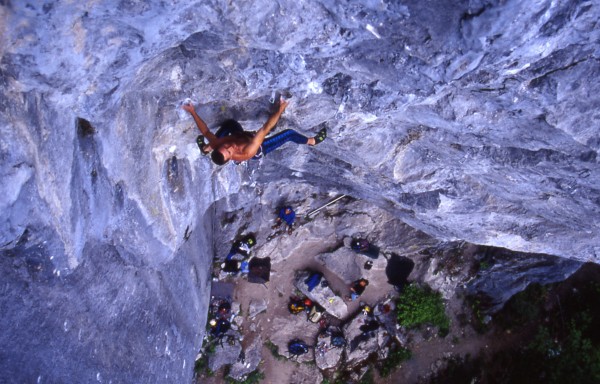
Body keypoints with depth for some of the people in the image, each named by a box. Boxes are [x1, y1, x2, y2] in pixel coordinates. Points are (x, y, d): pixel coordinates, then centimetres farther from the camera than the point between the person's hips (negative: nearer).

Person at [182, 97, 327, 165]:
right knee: (290, 133, -3)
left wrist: (192, 112, -13)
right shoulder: (247, 152, -48)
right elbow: (265, 129, -47)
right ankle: (312, 141, 28)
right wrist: (280, 110, -44)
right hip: (260, 150, -4)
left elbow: (205, 131, -16)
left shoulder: (216, 145, -35)